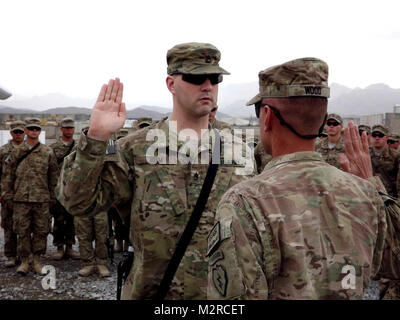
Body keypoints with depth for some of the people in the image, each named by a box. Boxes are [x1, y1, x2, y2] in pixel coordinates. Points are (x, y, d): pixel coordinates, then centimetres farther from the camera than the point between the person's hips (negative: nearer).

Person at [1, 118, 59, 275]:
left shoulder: (48, 152, 6)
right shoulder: (16, 152, 5)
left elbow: (53, 176, 10)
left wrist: (52, 197, 8)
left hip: (42, 199, 0)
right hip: (21, 199, 0)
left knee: (41, 230, 4)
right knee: (23, 231, 3)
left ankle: (37, 260, 16)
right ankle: (24, 261, 14)